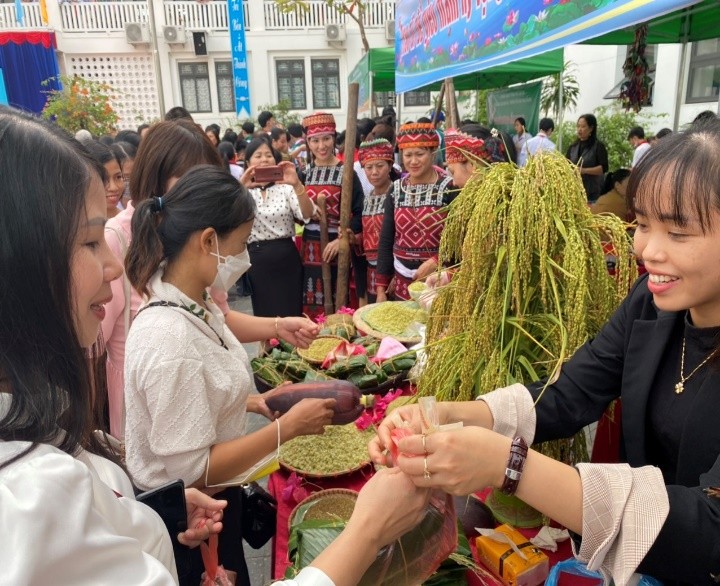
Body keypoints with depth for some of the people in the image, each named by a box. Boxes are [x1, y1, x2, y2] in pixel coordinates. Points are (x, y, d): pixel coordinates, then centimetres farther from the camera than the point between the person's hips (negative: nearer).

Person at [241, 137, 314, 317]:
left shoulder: (286, 188, 5)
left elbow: (307, 215, -11)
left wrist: (297, 185, -25)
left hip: (287, 258, 1)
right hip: (258, 261, -1)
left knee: (292, 314, 5)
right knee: (265, 314, 7)